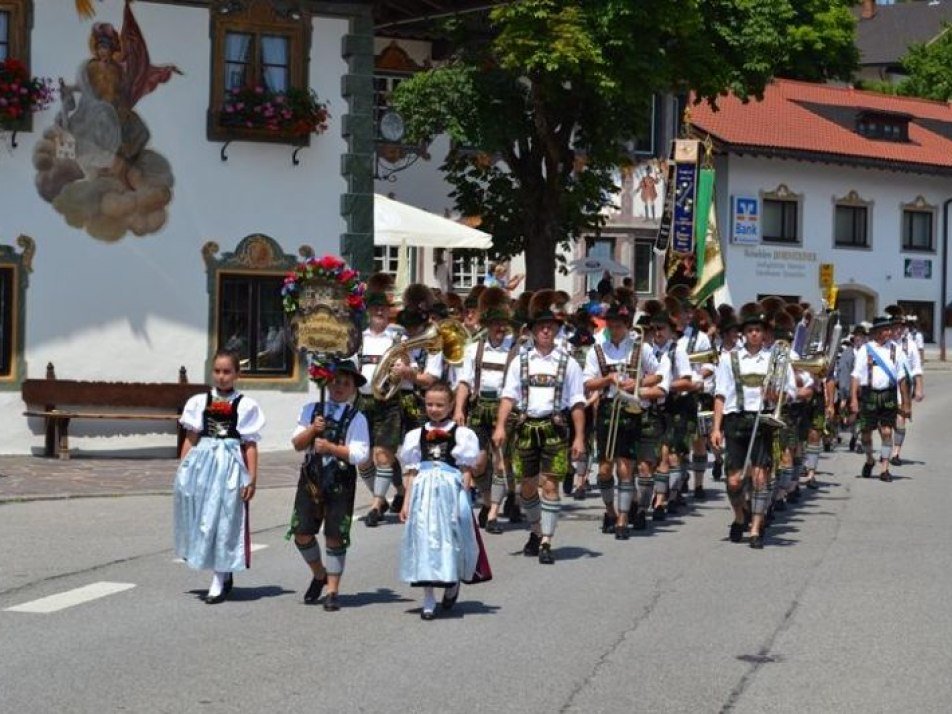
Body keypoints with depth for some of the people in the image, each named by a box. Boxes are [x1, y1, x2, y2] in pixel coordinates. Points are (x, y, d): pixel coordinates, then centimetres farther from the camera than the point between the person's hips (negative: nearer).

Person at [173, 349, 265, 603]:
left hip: (230, 464, -3)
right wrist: (183, 471, 4)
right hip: (202, 463, 3)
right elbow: (191, 439, 10)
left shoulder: (245, 405, 0)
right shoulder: (199, 402, 8)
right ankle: (223, 573, 21)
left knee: (223, 520, 0)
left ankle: (219, 581, 8)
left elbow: (250, 445, -1)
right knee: (200, 518, 4)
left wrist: (252, 479, -4)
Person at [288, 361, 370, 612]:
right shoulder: (311, 410, 9)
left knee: (335, 537, -1)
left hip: (340, 483, -3)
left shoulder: (356, 418, -2)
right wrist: (312, 430, -12)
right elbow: (296, 443, 5)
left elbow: (359, 454, -11)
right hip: (311, 478, 3)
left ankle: (332, 591, 10)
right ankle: (319, 574, 30)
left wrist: (330, 447, -18)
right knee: (302, 533, 3)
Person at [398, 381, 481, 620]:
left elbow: (466, 470, 3)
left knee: (450, 538, 1)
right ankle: (428, 599, 4)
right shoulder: (416, 436, 11)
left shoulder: (461, 434, 4)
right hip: (423, 492, 2)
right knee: (424, 540, -1)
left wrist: (463, 497, -5)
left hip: (450, 492, -2)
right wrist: (407, 502, 6)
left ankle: (453, 582, 29)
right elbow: (411, 472, 11)